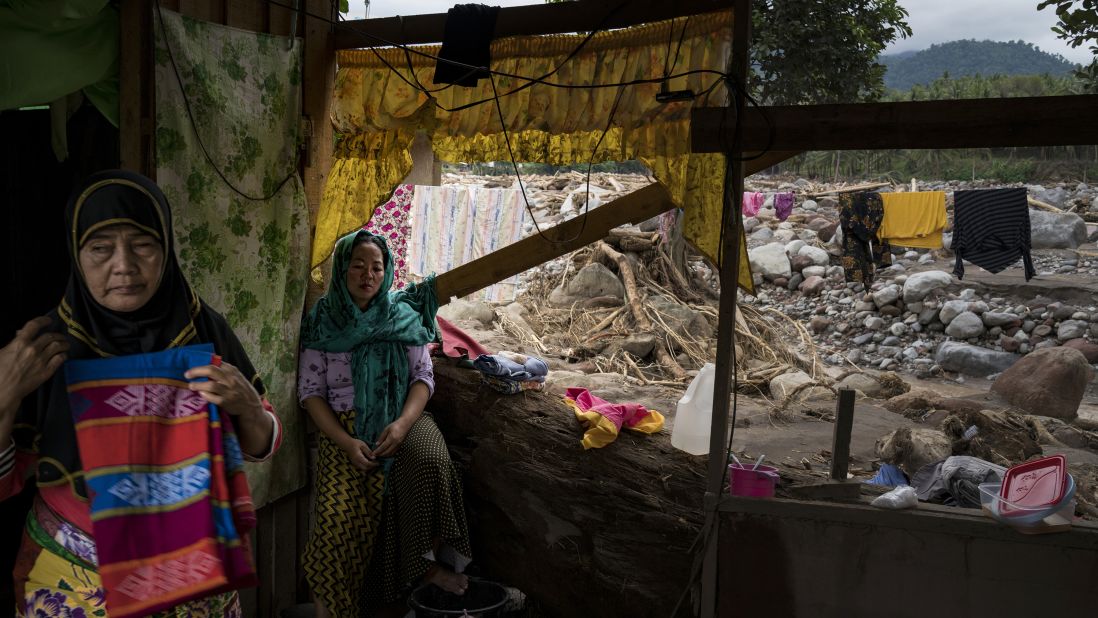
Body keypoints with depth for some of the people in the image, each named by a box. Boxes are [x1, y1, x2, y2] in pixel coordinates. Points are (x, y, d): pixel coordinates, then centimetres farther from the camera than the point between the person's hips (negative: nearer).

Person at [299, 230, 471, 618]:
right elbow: (311, 391, 1)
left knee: (430, 460, -34)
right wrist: (345, 441, -14)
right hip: (344, 428, -1)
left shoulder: (402, 316, 7)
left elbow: (423, 376, 3)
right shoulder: (323, 322, 4)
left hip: (400, 419, 1)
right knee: (341, 514, -24)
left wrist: (403, 422, -17)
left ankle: (430, 557, -15)